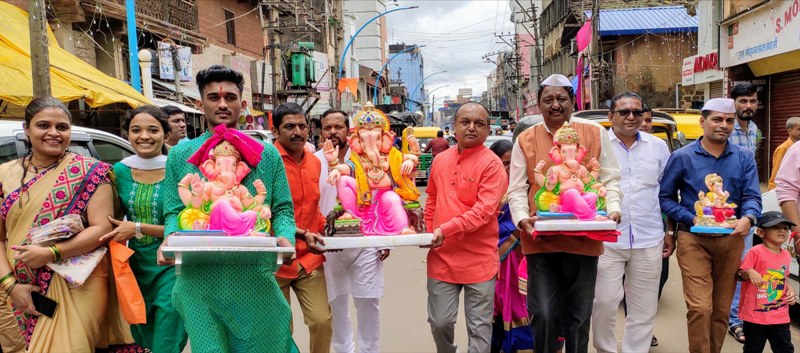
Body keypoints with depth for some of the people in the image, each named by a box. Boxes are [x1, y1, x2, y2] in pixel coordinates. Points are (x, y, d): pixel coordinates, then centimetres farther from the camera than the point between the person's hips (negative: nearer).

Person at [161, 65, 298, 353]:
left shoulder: (267, 154, 7)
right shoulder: (180, 155, 8)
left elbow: (282, 209, 6)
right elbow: (174, 212, 8)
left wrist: (284, 237, -14)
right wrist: (171, 238, -14)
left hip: (256, 277, 0)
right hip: (198, 279, 0)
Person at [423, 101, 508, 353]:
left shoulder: (492, 164, -11)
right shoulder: (440, 160, 8)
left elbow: (484, 211, -19)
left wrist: (446, 230, -24)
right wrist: (429, 232, 8)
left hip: (478, 259, -5)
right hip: (441, 256, 5)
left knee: (479, 327, 7)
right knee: (439, 322, 13)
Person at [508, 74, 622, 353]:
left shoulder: (595, 133, 6)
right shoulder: (525, 140, 4)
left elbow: (610, 179, 8)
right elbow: (517, 189, 3)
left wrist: (613, 209, -9)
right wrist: (522, 219, -14)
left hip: (584, 239, 1)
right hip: (541, 240, -1)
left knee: (579, 316, 12)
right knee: (544, 315, 1)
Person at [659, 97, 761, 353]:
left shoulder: (744, 158, 7)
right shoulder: (682, 157, -1)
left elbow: (752, 196, 1)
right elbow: (664, 197, 0)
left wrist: (748, 218, -21)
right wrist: (692, 219, -14)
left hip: (731, 240, 3)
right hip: (694, 239, -3)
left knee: (721, 309, 12)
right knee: (700, 307, -13)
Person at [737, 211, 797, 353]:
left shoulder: (786, 255, 7)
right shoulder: (756, 252, -13)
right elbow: (740, 274, -11)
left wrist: (790, 289, 3)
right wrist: (749, 272, -32)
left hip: (780, 316, 6)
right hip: (755, 314, -6)